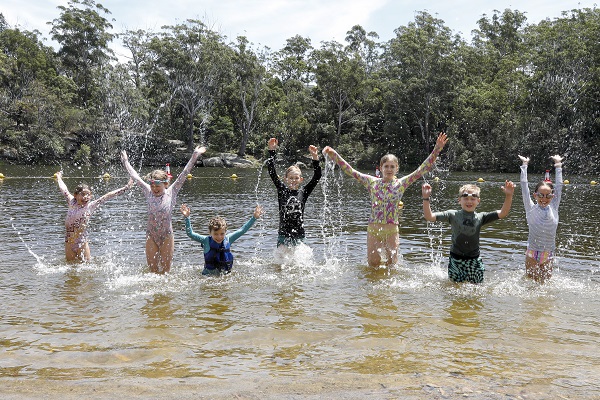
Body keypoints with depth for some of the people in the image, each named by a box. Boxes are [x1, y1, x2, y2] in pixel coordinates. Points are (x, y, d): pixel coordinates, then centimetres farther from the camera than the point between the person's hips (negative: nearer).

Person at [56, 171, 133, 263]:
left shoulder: (91, 206, -6)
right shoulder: (72, 203, -2)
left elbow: (107, 196, -11)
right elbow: (64, 190, 13)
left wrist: (126, 187, -13)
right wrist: (58, 177, 29)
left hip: (82, 243, -1)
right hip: (69, 244, 1)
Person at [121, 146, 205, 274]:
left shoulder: (171, 193, -4)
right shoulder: (148, 192, 2)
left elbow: (184, 174, -8)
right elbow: (135, 177, 12)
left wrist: (194, 156, -12)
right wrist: (126, 162, 20)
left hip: (167, 236, -2)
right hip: (151, 236, 2)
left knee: (165, 270, 4)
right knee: (153, 270, 6)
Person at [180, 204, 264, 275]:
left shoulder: (228, 239, 1)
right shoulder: (206, 241, -5)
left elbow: (243, 230, 4)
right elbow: (190, 233, -10)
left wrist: (254, 218, -1)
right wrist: (187, 218, -20)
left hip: (225, 274, 2)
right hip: (208, 275, -2)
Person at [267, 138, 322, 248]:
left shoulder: (303, 192, 3)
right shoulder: (282, 190, 0)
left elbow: (317, 176, -2)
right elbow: (272, 172, -7)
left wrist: (315, 158, -13)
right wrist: (272, 151, -14)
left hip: (299, 235, 1)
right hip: (283, 234, -1)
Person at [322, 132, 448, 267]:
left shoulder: (401, 183, 0)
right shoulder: (372, 182, 2)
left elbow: (422, 170, -6)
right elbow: (350, 171, 2)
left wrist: (437, 149, -14)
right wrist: (334, 155, -3)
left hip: (392, 231, -1)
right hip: (373, 229, 1)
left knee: (392, 266, 5)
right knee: (373, 265, 5)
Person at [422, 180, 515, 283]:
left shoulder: (480, 217, 2)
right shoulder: (453, 215, -3)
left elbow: (502, 213, -7)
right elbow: (429, 217, -8)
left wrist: (508, 196, -19)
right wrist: (426, 198, -20)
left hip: (474, 260, 2)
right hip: (456, 259, -1)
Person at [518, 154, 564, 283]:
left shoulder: (553, 208, 2)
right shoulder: (531, 208, -5)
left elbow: (559, 186, 7)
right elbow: (524, 187, -5)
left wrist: (558, 165, 11)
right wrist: (524, 165, -2)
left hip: (548, 254, 2)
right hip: (532, 253, -2)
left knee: (545, 282, 9)